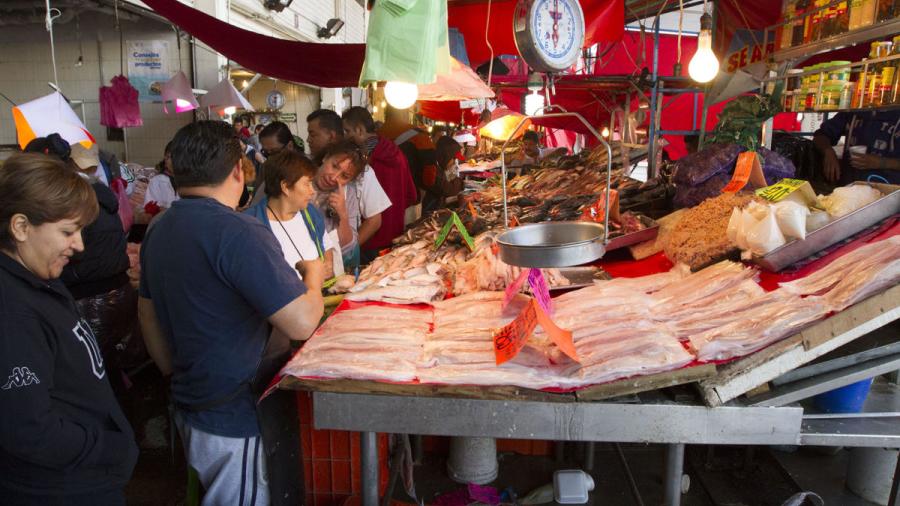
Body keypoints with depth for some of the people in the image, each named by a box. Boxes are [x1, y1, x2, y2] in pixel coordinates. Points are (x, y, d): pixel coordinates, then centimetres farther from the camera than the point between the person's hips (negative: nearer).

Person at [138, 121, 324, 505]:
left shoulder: (158, 231, 5)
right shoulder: (238, 232, -24)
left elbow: (148, 312, 16)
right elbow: (302, 323, -28)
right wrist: (312, 275, -8)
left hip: (191, 406, 9)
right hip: (241, 421, -9)